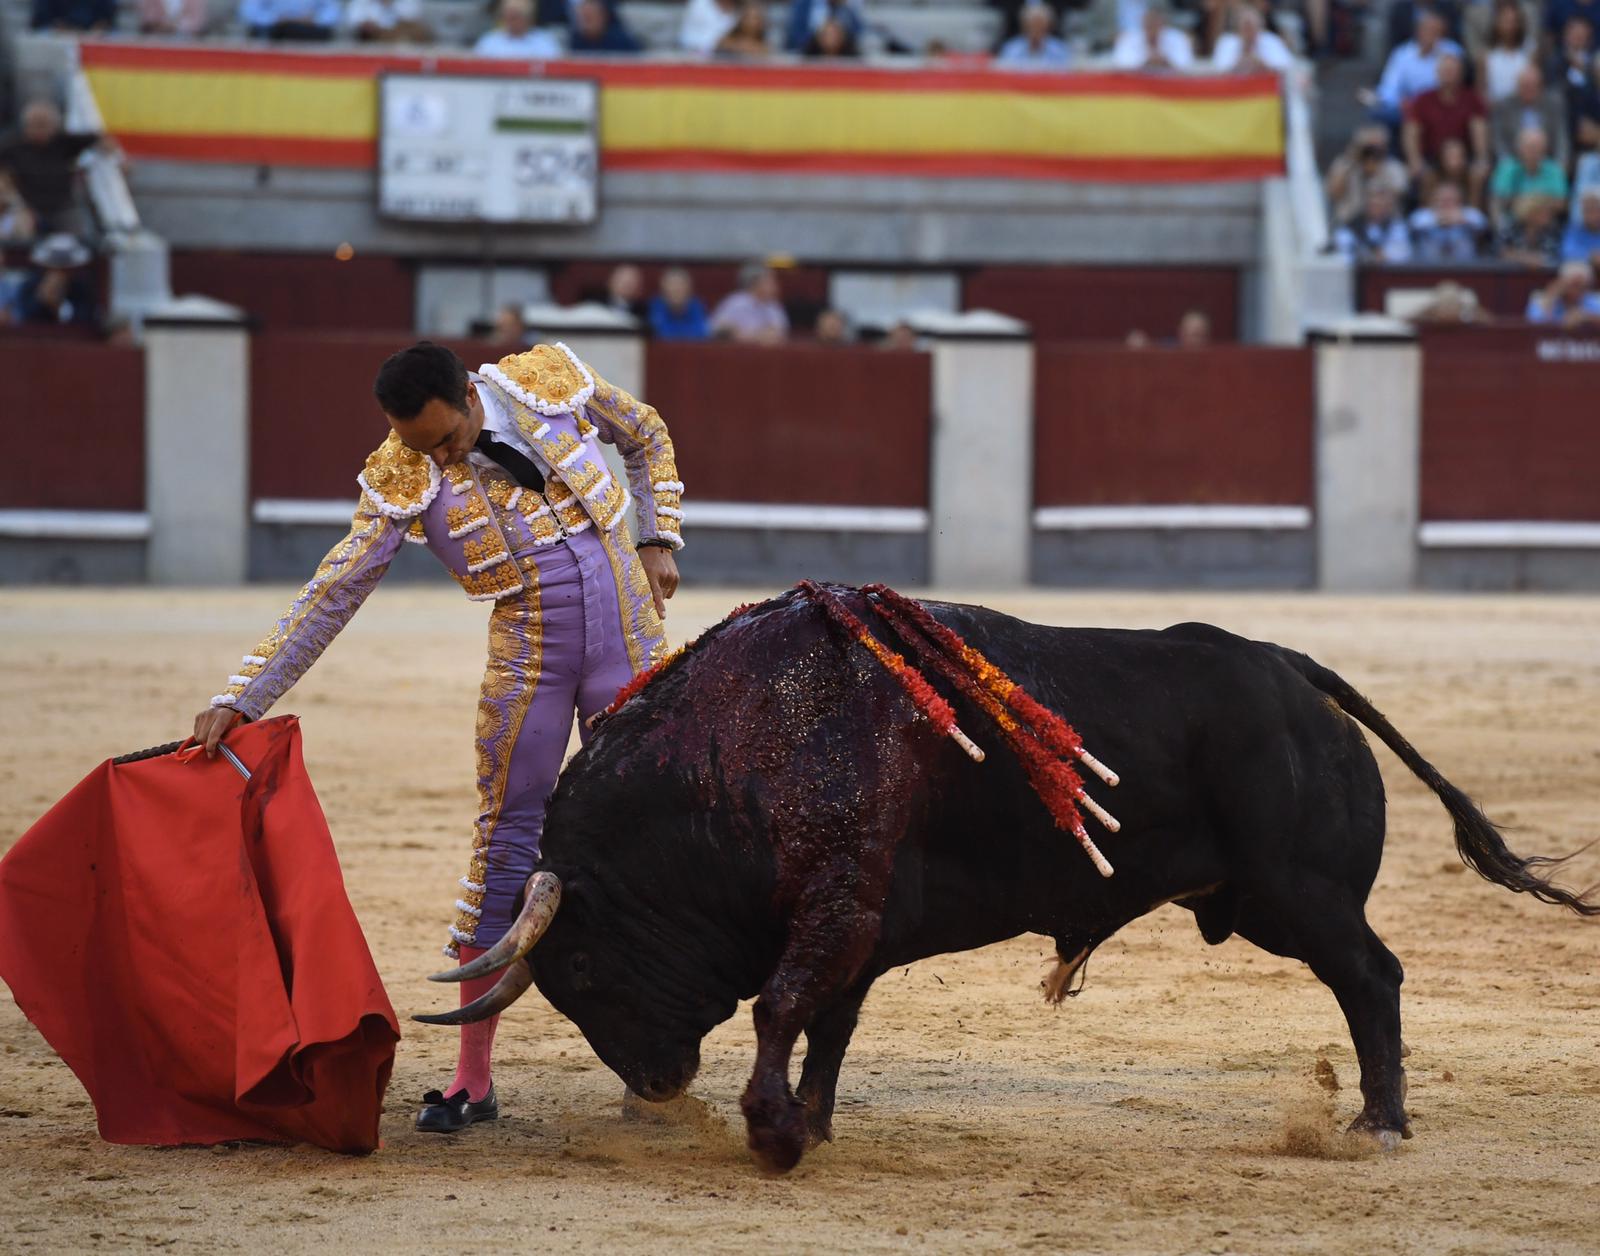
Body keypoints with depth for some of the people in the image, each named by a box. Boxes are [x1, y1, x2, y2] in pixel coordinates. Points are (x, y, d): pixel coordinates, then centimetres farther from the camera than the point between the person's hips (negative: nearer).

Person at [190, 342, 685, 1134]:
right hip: (526, 662, -1)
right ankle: (473, 1078, 3)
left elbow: (647, 439, 11)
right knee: (507, 837, -1)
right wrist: (240, 700, -18)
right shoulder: (403, 479, -12)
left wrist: (657, 541, 3)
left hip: (630, 649, 1)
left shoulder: (548, 379, -9)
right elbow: (330, 596, -13)